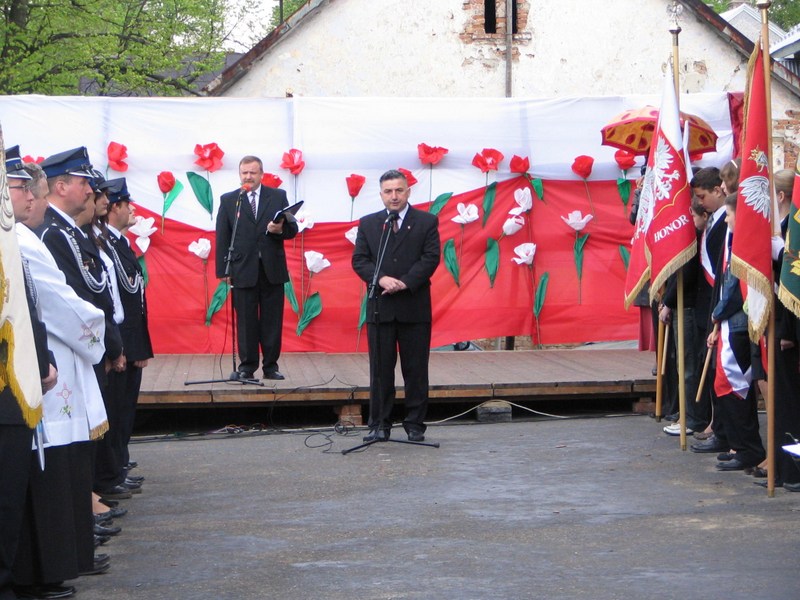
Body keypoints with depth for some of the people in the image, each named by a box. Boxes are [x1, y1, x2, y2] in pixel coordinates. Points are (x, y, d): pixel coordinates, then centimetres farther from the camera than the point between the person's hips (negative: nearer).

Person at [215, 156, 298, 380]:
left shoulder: (278, 196, 7)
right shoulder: (228, 200, 6)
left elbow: (293, 229, 6)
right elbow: (222, 237, 3)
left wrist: (280, 229, -18)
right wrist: (224, 270, -3)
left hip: (272, 269, 1)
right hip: (243, 270, -1)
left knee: (272, 320, 4)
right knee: (245, 321, 3)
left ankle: (271, 366, 13)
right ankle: (247, 366, 11)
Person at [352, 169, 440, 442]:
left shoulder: (426, 222, 4)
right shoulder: (368, 223, 11)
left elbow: (430, 258, -4)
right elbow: (359, 260, 4)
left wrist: (405, 282, -16)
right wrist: (381, 279, -14)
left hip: (415, 306, -1)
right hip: (379, 307, 2)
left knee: (416, 369, 3)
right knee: (380, 368, 4)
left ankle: (415, 425, 11)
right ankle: (379, 424, 10)